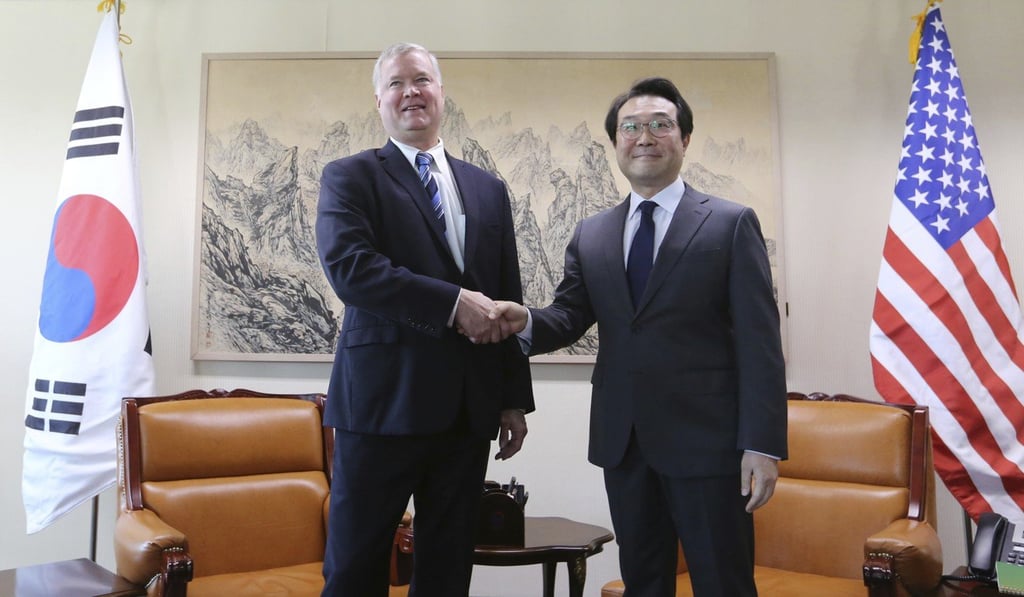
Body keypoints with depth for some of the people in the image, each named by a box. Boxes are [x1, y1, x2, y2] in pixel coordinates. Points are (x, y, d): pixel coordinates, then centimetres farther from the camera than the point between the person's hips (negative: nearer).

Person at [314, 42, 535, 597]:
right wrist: (452, 302, -19)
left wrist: (515, 399, 11)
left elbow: (507, 300, 14)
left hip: (469, 408, 4)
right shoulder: (349, 176, 3)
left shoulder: (489, 190, 15)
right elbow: (348, 267, -15)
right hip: (383, 402, -4)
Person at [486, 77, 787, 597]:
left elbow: (759, 343, -7)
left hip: (706, 439, -4)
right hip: (623, 442, 4)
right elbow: (569, 316, 5)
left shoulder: (731, 224, -2)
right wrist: (526, 321, -18)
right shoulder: (590, 235, 11)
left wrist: (763, 444, -13)